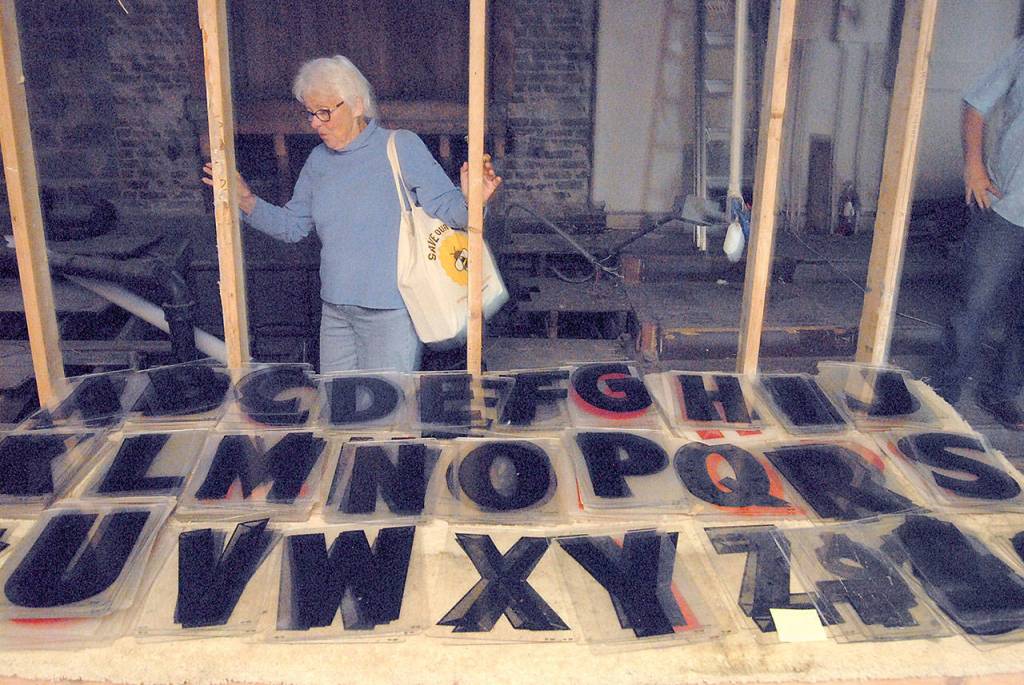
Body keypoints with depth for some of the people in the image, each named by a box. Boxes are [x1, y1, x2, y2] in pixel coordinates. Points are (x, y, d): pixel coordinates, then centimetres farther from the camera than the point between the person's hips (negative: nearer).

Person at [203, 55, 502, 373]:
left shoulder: (402, 147, -8)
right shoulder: (318, 161, 10)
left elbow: (446, 209, -14)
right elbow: (291, 226, 16)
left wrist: (469, 201, -37)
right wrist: (246, 201, 1)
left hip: (392, 314, -6)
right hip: (335, 310, 6)